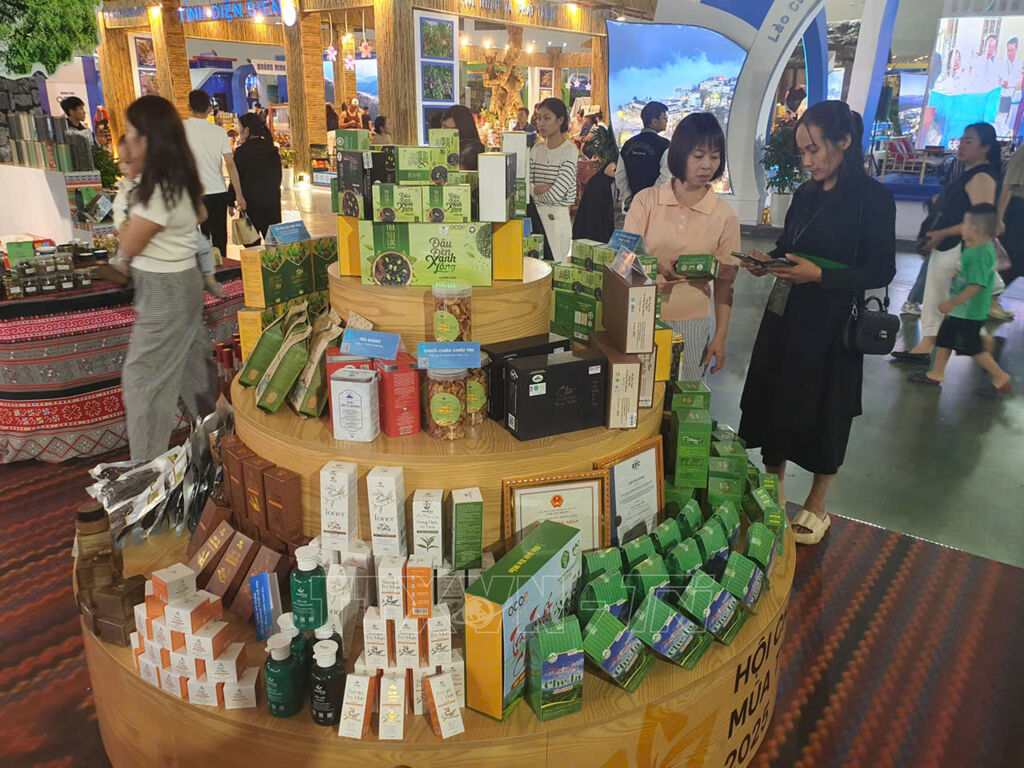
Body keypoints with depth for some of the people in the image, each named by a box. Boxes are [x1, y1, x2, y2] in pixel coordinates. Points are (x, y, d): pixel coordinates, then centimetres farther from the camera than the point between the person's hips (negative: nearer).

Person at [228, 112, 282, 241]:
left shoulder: (242, 151, -11)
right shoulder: (273, 150, 6)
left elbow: (236, 179, -8)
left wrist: (230, 202, 1)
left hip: (251, 203, -5)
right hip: (272, 201, 5)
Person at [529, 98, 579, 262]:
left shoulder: (570, 151, -8)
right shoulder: (537, 149, 10)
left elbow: (556, 194, -16)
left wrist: (534, 190, -1)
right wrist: (543, 188, -12)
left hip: (556, 218, -5)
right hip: (534, 214, 5)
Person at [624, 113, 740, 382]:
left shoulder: (724, 216, 1)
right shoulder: (646, 200, -1)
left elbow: (724, 282, 5)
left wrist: (720, 336, 2)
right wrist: (659, 268, -22)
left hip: (691, 326, 1)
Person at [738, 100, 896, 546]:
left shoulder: (873, 199, -10)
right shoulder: (805, 194, 9)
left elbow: (880, 272, -13)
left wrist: (819, 276, -24)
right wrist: (767, 262, -4)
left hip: (831, 325, -6)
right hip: (785, 318, 6)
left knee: (823, 413, 7)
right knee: (773, 403, 9)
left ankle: (817, 506, 27)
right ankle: (773, 492, 28)